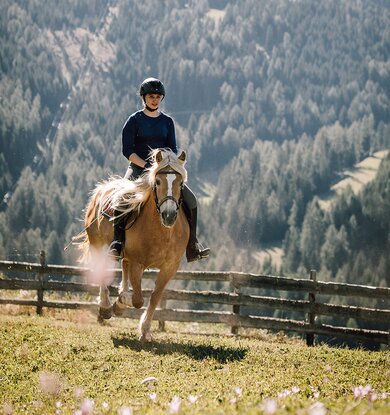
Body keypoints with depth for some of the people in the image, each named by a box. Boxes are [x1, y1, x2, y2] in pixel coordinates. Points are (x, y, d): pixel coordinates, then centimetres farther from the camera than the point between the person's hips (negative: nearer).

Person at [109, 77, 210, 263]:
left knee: (190, 199, -12)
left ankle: (192, 246, -6)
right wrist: (146, 166, -18)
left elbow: (173, 150, 9)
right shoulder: (134, 120, 0)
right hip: (138, 169, -3)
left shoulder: (167, 121, 11)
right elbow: (127, 150, -6)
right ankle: (117, 242, -27)